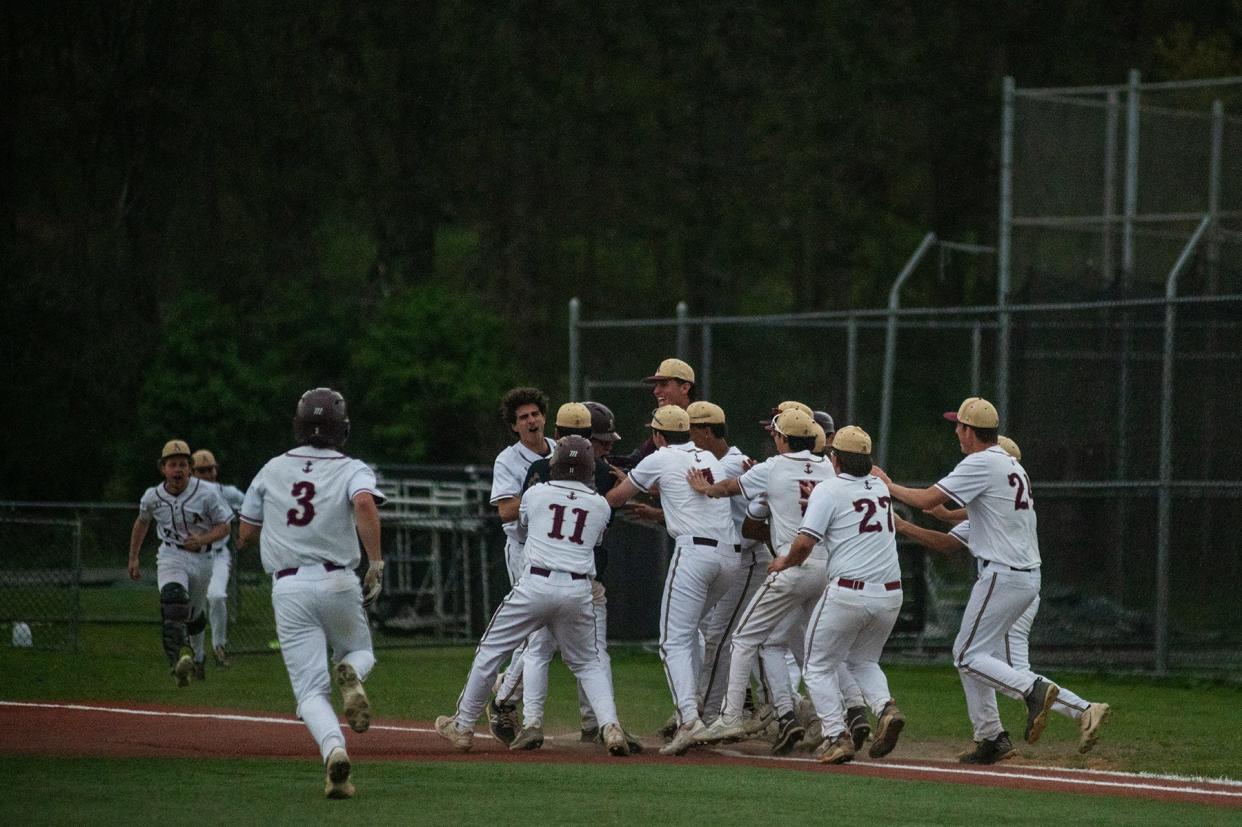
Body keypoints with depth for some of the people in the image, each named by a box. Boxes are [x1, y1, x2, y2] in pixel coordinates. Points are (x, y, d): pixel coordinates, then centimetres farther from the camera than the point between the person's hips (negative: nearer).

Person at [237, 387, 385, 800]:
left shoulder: (272, 470, 12)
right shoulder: (352, 470, 3)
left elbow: (245, 535, 16)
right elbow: (365, 503, -20)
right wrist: (376, 563, -16)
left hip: (288, 588, 1)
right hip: (337, 581, -1)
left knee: (310, 688, 0)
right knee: (359, 652, 26)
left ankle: (333, 748, -30)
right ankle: (349, 674, -13)